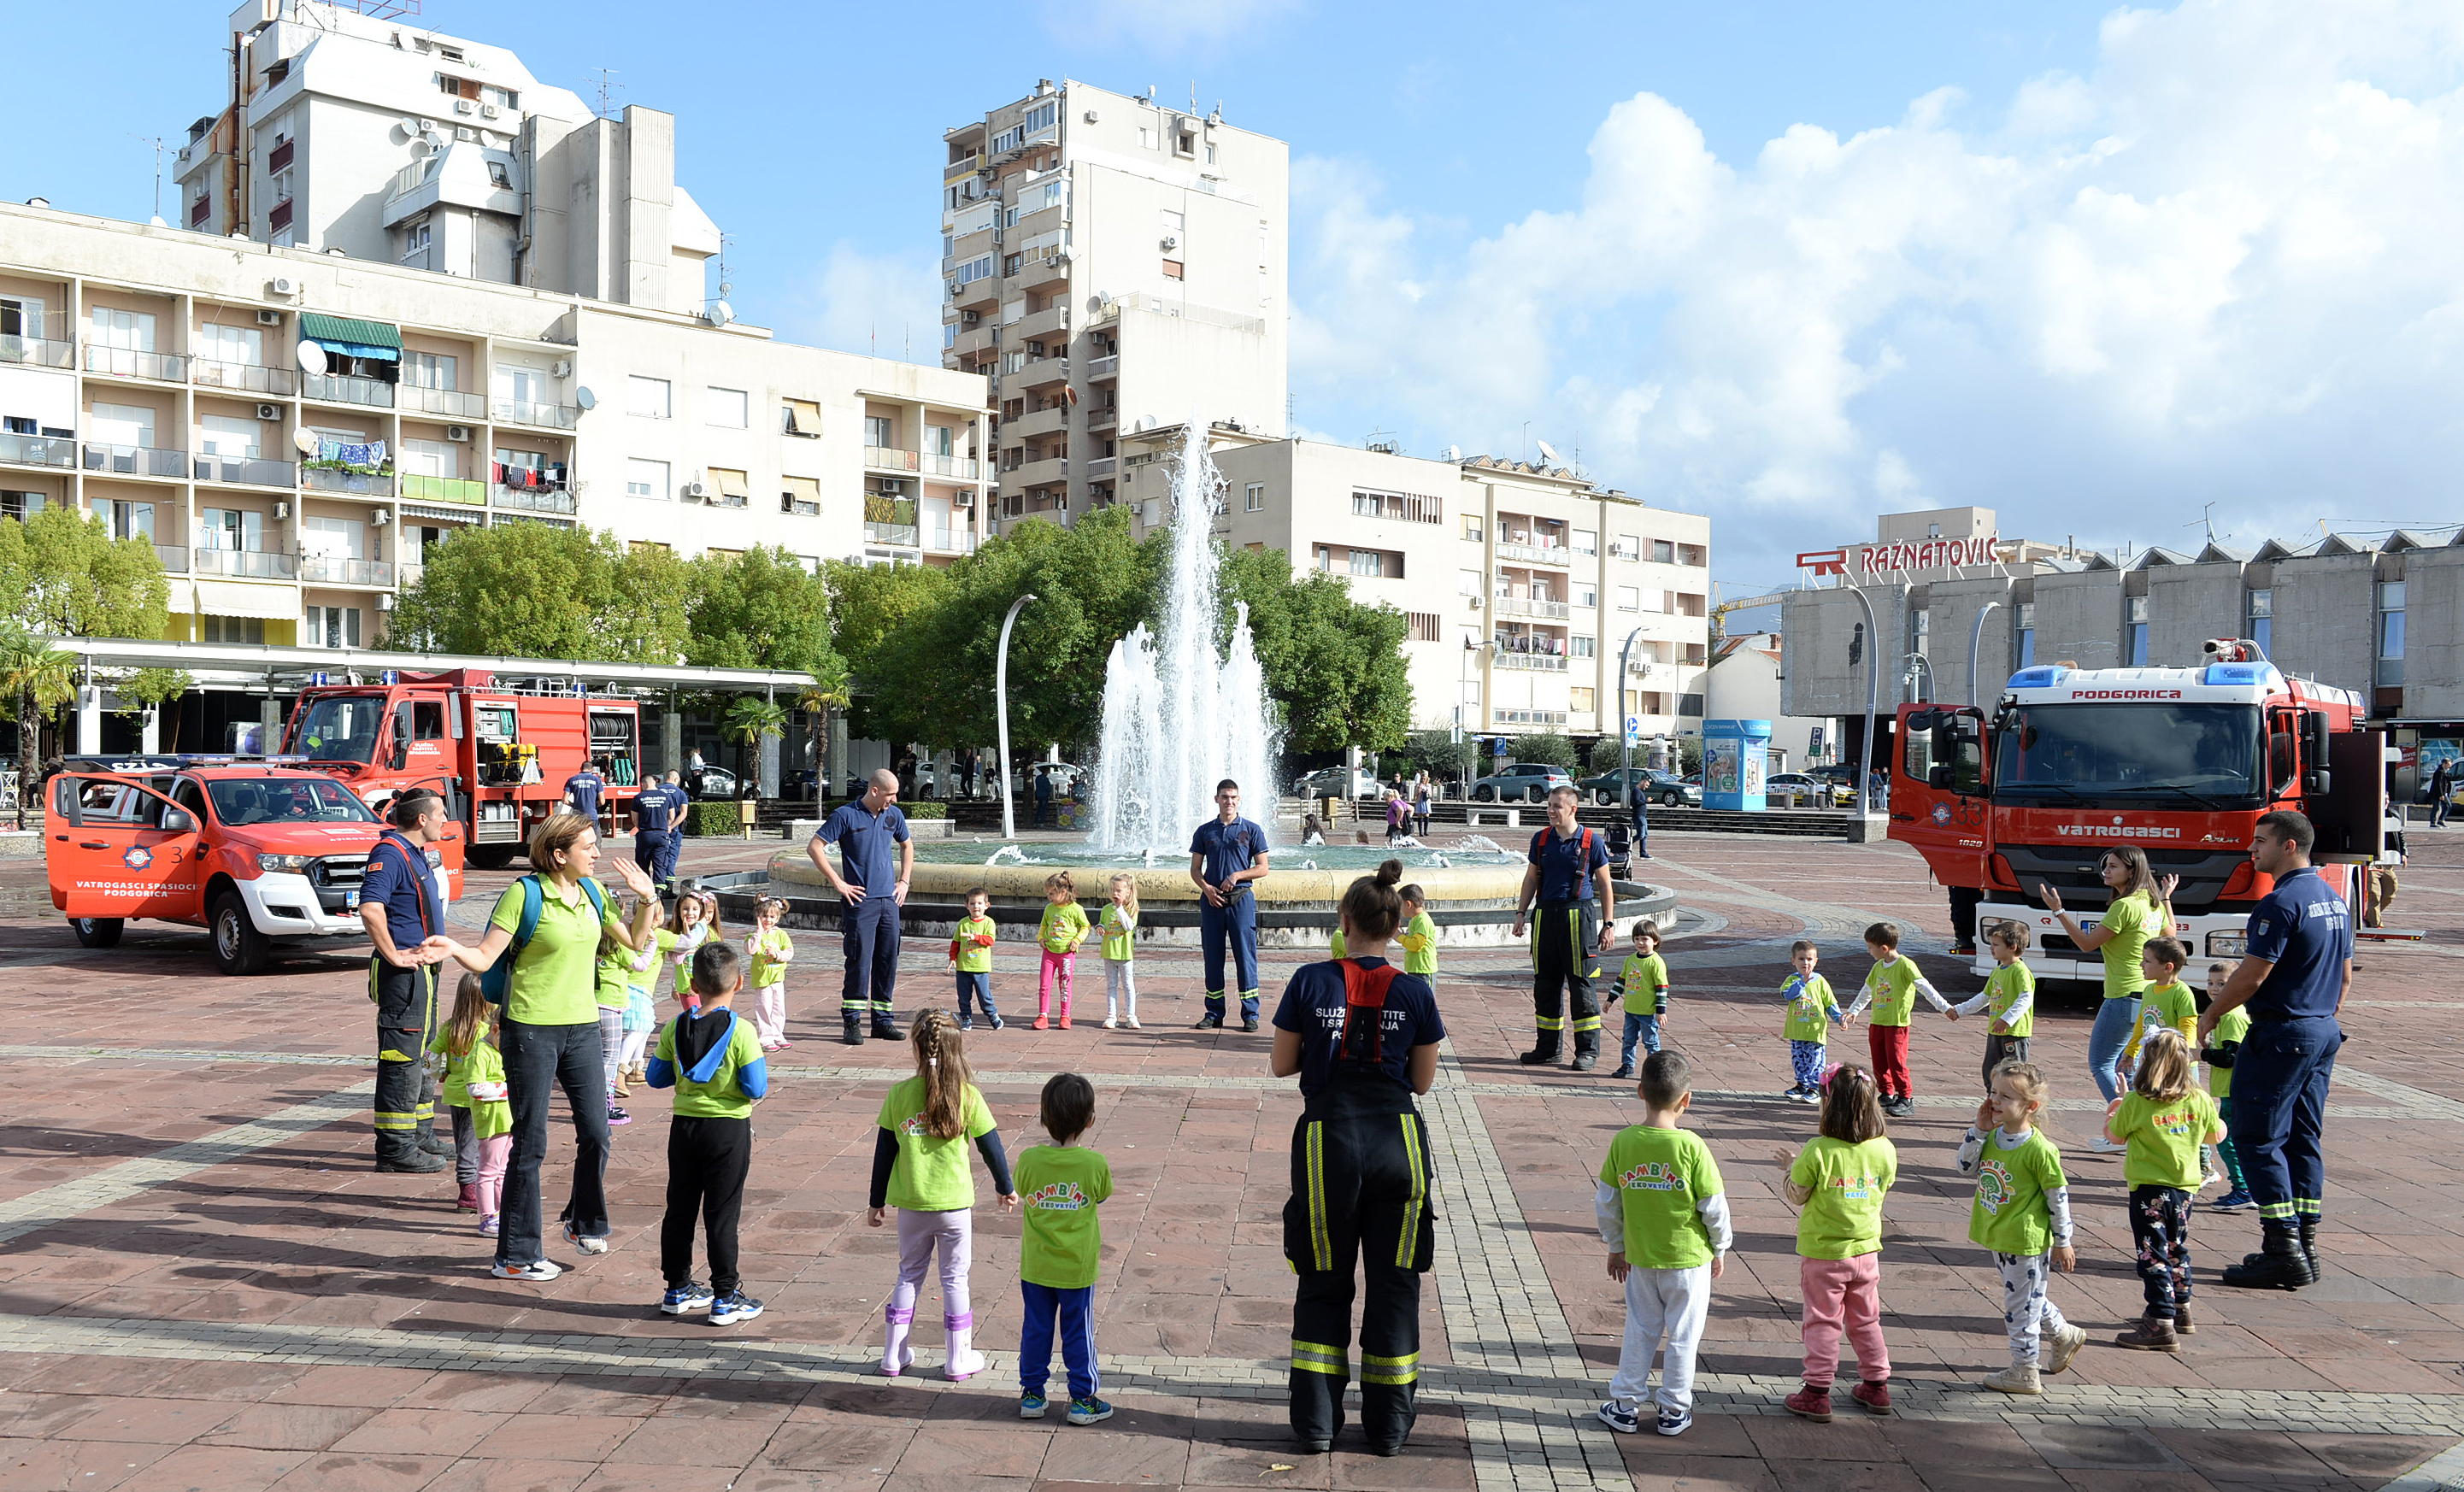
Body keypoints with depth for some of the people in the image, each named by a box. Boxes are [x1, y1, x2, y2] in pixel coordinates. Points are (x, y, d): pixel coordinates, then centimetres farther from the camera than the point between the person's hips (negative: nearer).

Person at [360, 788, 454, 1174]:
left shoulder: (416, 853, 15)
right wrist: (395, 956, -25)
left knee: (420, 1056, 18)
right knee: (402, 1058, -6)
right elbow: (370, 909, -30)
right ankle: (396, 1148, 0)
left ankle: (422, 1135, 29)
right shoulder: (389, 853, -16)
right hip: (403, 973, -11)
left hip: (422, 970, 11)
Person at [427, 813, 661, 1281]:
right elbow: (484, 958, -12)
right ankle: (515, 1255, 10)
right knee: (530, 1144, 0)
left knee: (596, 1134, 8)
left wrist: (647, 899, 4)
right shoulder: (525, 894, -11)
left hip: (582, 1027, 6)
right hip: (532, 1030, -6)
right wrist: (452, 948, -31)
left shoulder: (592, 892, 7)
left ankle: (584, 1222, 32)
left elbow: (636, 940, 17)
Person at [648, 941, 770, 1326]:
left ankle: (678, 1288, 25)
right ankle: (725, 1297, 8)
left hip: (684, 1126, 4)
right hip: (728, 1130, -4)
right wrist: (758, 1068, 3)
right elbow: (756, 1089, -17)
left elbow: (656, 1077, 5)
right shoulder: (740, 1032, -16)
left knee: (679, 1208, 15)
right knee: (721, 1214, 2)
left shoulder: (675, 1027, -3)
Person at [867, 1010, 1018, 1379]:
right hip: (955, 1204, -2)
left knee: (910, 1274, 17)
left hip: (911, 1205, 2)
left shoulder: (899, 1094, -7)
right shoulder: (967, 1096, -11)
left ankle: (894, 1355, 22)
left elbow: (884, 1152, -1)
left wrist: (877, 1201, 10)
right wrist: (1006, 1188, 14)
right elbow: (991, 1148, -3)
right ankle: (958, 1359, 17)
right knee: (954, 1278, 10)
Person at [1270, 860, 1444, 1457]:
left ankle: (1316, 1421, 17)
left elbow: (1281, 1065, 1)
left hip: (1328, 1139, 0)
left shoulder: (1310, 983, -6)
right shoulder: (1415, 994, -4)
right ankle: (1388, 1424, 20)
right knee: (1394, 1282, 13)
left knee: (1323, 1283, 14)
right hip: (1397, 1141, 1)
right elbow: (1423, 1080, 4)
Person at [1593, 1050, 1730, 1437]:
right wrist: (1720, 1249, 5)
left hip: (1640, 1258, 2)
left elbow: (1605, 1202, -1)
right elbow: (1714, 1206, -11)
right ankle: (1674, 1411, 21)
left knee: (1639, 1331, 16)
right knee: (1682, 1335, 12)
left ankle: (1626, 1406, 22)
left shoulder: (1623, 1142, -9)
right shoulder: (1691, 1146, -18)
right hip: (1689, 1258, -2)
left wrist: (1616, 1247, 13)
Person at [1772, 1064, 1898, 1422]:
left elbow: (1797, 1196, -11)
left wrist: (1791, 1167, 6)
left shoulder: (1819, 1151, -21)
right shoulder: (1884, 1150, -8)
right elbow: (1881, 1191, 8)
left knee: (1823, 1322, 6)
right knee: (1866, 1320, 20)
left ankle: (1817, 1394, 10)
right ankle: (1877, 1386, 30)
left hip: (1823, 1253, -4)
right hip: (1866, 1248, 4)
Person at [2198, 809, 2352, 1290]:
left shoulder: (2280, 903, -18)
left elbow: (2252, 975, -18)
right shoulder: (2335, 900, 12)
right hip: (2324, 1033, 9)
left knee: (2258, 1137, -4)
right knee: (2305, 1138, 13)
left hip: (2280, 1034, -9)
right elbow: (2345, 975, 18)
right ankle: (2305, 1246, 17)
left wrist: (2211, 1015, -5)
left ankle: (2284, 1253, -5)